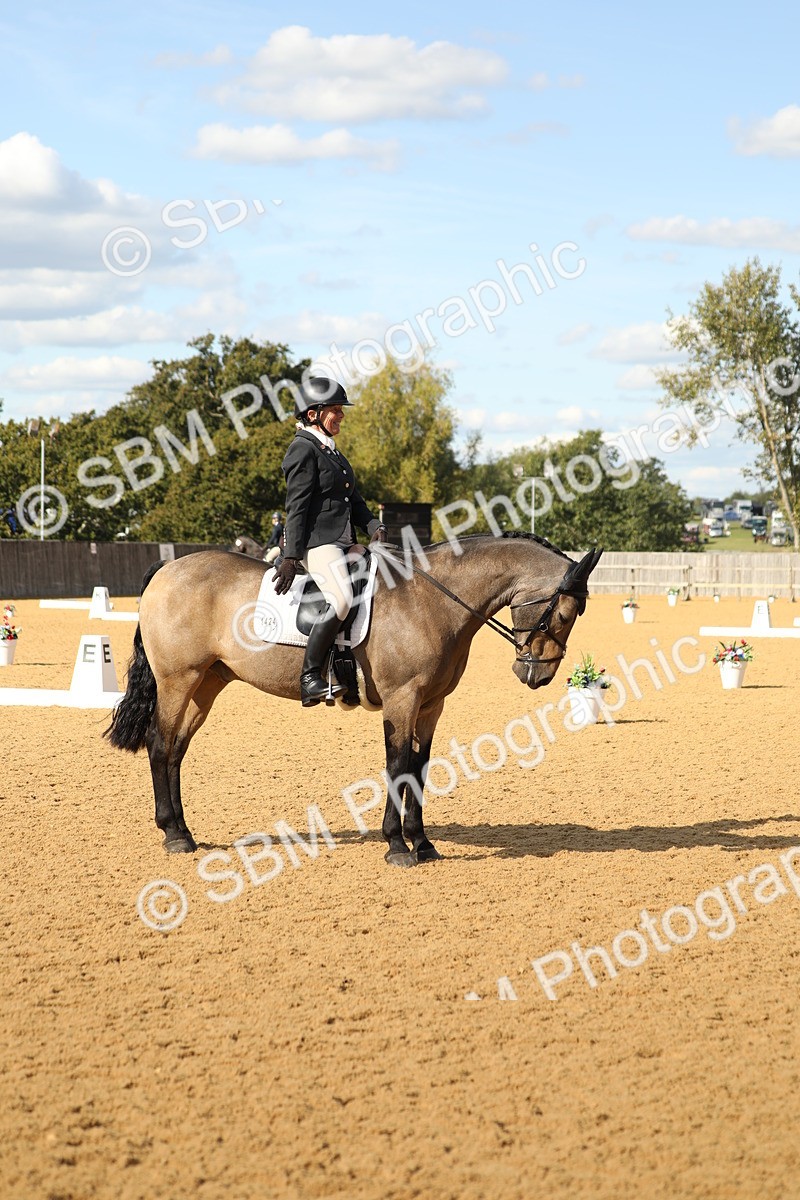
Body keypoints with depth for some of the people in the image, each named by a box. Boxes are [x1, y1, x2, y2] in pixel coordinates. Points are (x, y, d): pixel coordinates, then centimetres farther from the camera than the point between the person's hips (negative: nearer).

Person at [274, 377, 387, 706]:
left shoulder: (331, 450, 22)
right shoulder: (304, 449, -7)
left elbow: (353, 500, 23)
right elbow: (297, 507, -14)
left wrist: (373, 526, 3)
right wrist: (291, 557, -20)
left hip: (343, 543, 10)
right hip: (317, 543, -10)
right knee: (341, 599, -29)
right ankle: (309, 679, -27)